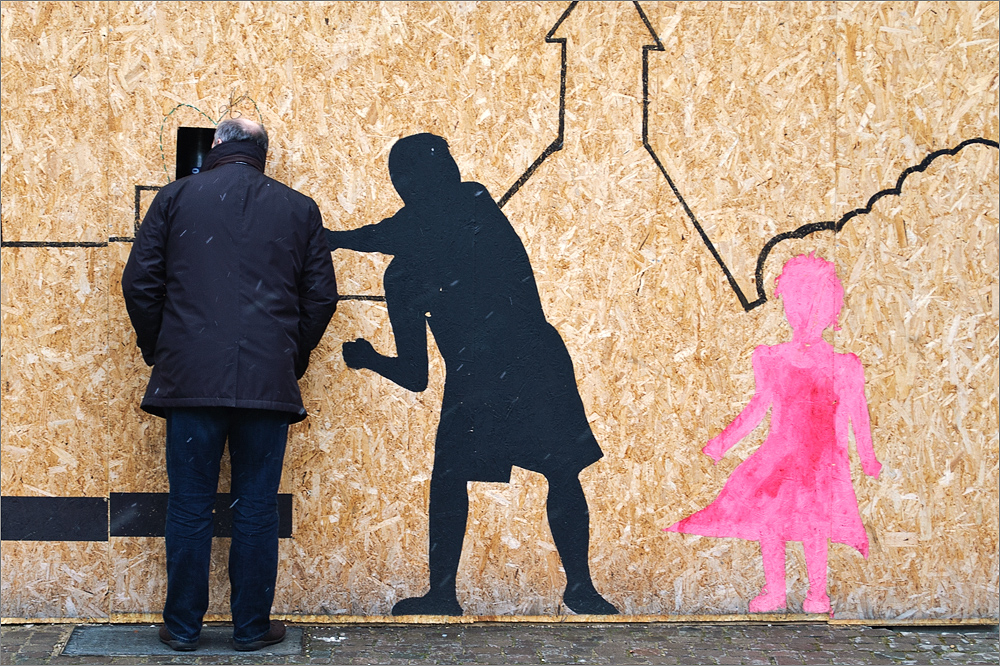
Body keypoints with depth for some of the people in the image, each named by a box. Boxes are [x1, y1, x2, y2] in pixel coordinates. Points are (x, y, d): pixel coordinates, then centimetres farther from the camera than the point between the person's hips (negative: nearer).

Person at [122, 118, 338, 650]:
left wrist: (158, 352, 15)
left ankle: (182, 626, 17)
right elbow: (321, 296, 8)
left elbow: (140, 283, 3)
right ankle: (252, 626, 15)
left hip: (190, 379, 0)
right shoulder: (299, 208, 8)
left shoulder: (175, 197, 5)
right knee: (257, 508, 8)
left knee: (189, 506, 8)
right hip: (270, 382, 1)